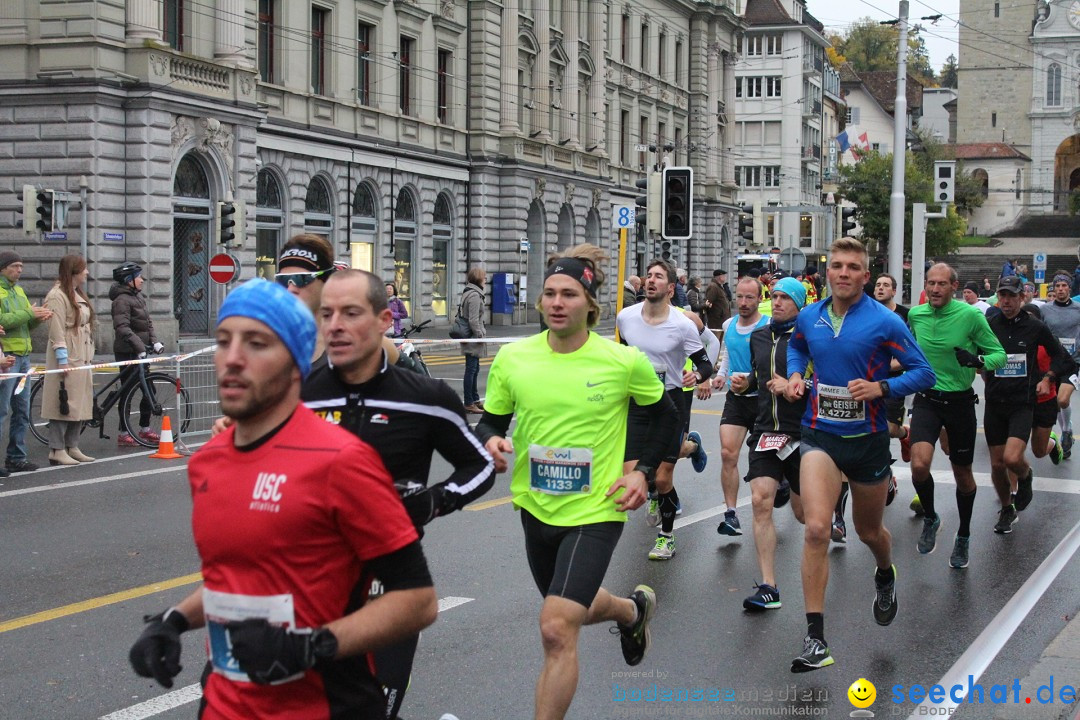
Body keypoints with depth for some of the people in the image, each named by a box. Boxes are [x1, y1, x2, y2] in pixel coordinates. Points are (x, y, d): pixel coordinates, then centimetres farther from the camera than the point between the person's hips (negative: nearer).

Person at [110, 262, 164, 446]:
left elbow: (147, 322, 16)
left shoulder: (138, 297, 13)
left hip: (140, 351, 9)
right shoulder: (122, 300, -14)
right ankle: (123, 434, 4)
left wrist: (154, 341, 2)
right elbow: (123, 328, -24)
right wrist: (140, 347, -30)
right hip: (127, 352, -9)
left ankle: (145, 429, 21)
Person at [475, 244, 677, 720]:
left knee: (557, 629, -19)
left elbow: (664, 416, 6)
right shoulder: (512, 358, -7)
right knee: (576, 610, 26)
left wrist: (644, 472, -5)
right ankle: (634, 610, 60)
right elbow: (490, 422, 4)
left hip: (595, 511, -5)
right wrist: (490, 441, -18)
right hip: (535, 507, 5)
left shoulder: (624, 362, -12)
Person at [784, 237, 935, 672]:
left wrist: (881, 388, -23)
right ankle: (815, 639, -15)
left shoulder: (885, 322, -10)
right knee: (817, 529, -18)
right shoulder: (809, 318, 2)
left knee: (869, 531, 18)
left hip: (868, 438, -1)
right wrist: (795, 374, 6)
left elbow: (923, 373, -7)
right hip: (820, 436, 1)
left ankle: (885, 576, 57)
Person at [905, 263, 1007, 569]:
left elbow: (999, 354, -9)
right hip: (926, 400, 2)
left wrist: (978, 360, -27)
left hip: (960, 402, -1)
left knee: (963, 474, 11)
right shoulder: (916, 314, -1)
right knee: (919, 465, -20)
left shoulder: (970, 315, -13)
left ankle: (963, 536, 35)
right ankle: (930, 518, 9)